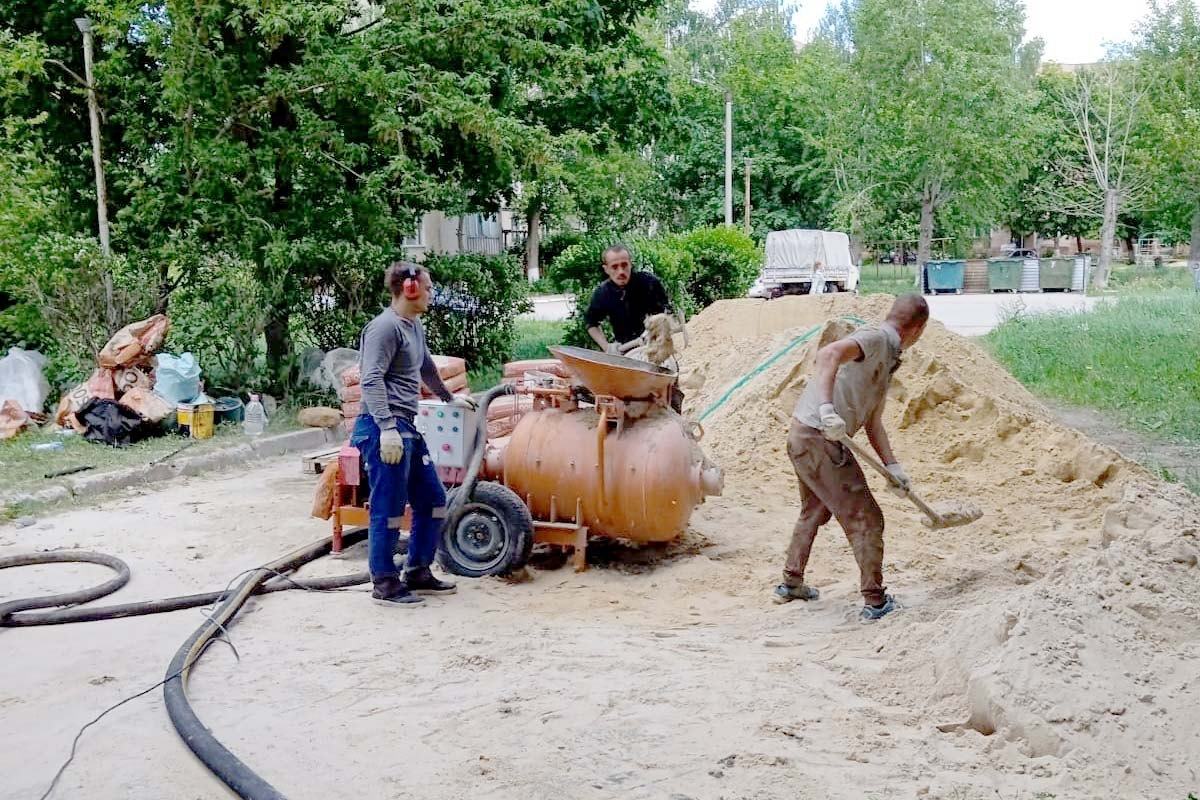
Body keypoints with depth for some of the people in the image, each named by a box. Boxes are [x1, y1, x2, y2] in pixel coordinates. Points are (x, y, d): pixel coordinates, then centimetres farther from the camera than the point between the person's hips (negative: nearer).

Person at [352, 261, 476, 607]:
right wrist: (387, 428, -27)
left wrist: (449, 398, 48)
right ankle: (385, 585, 8)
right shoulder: (385, 326, -12)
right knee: (389, 508, -3)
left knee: (432, 501, 14)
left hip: (407, 427, 10)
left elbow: (427, 368, 35)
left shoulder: (414, 326, 17)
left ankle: (418, 574, 25)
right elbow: (372, 380, -20)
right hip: (384, 428, -10)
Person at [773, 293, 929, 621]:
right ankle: (875, 602, 8)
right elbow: (828, 353, -31)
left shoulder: (887, 359, 19)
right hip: (818, 439, -11)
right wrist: (826, 407, -41)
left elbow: (873, 423, 20)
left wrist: (893, 467, 16)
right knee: (866, 520, -1)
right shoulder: (875, 337, -12)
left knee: (815, 511, 28)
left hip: (802, 437, 11)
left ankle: (790, 584, 41)